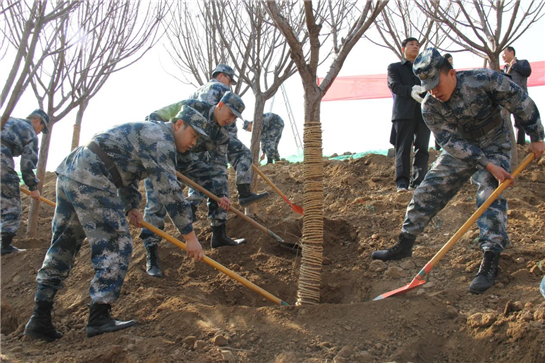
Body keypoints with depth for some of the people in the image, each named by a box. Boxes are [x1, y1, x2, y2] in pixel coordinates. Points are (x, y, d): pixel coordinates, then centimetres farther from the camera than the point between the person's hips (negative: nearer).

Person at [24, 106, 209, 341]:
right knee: (116, 245, -6)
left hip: (68, 172, 10)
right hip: (90, 180, -10)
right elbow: (169, 189, -15)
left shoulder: (148, 133, 26)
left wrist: (130, 206, 13)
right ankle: (99, 318, -6)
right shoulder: (161, 138, -6)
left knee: (62, 247, 11)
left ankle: (40, 319, 14)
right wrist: (189, 235, -13)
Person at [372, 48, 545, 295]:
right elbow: (452, 143, -21)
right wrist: (487, 165, -29)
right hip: (460, 148, 3)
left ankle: (490, 262, -18)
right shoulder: (429, 107, -19)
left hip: (494, 143, -3)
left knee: (490, 194, -20)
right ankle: (404, 245, 11)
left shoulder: (484, 80, -26)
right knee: (428, 190, -2)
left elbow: (521, 103, -15)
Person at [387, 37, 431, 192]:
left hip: (423, 112, 3)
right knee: (403, 148, -9)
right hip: (403, 112, -3)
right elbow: (394, 85, -1)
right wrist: (410, 91, -21)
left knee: (422, 148, -2)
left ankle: (417, 182, 0)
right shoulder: (394, 67, 17)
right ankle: (402, 182, -13)